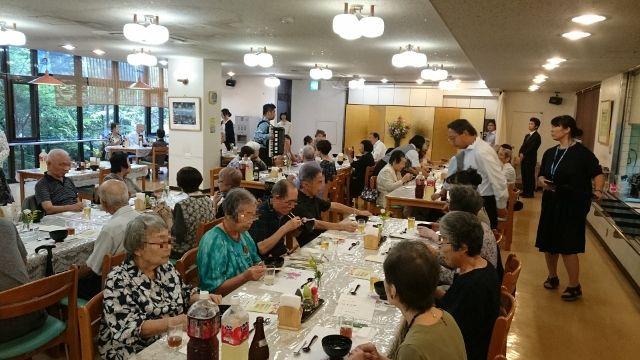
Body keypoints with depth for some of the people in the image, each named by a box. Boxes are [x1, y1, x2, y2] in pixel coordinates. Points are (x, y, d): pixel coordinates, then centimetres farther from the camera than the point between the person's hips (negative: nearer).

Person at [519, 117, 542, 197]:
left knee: (530, 176, -2)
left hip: (530, 160, -8)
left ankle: (530, 193, 6)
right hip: (524, 159, 8)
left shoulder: (537, 136, -9)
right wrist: (520, 153, -4)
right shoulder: (527, 136, 18)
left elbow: (532, 148, -16)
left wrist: (524, 155, -12)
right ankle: (525, 191, 19)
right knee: (524, 176, 10)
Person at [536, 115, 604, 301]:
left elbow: (598, 174, -8)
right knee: (548, 243, 11)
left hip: (573, 206, -6)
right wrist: (542, 182, -6)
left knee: (568, 247, -2)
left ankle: (575, 287, 14)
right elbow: (541, 175, 15)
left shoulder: (581, 152, -10)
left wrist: (598, 190, -23)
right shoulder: (550, 153, 7)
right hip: (551, 204, 6)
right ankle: (552, 277, 32)